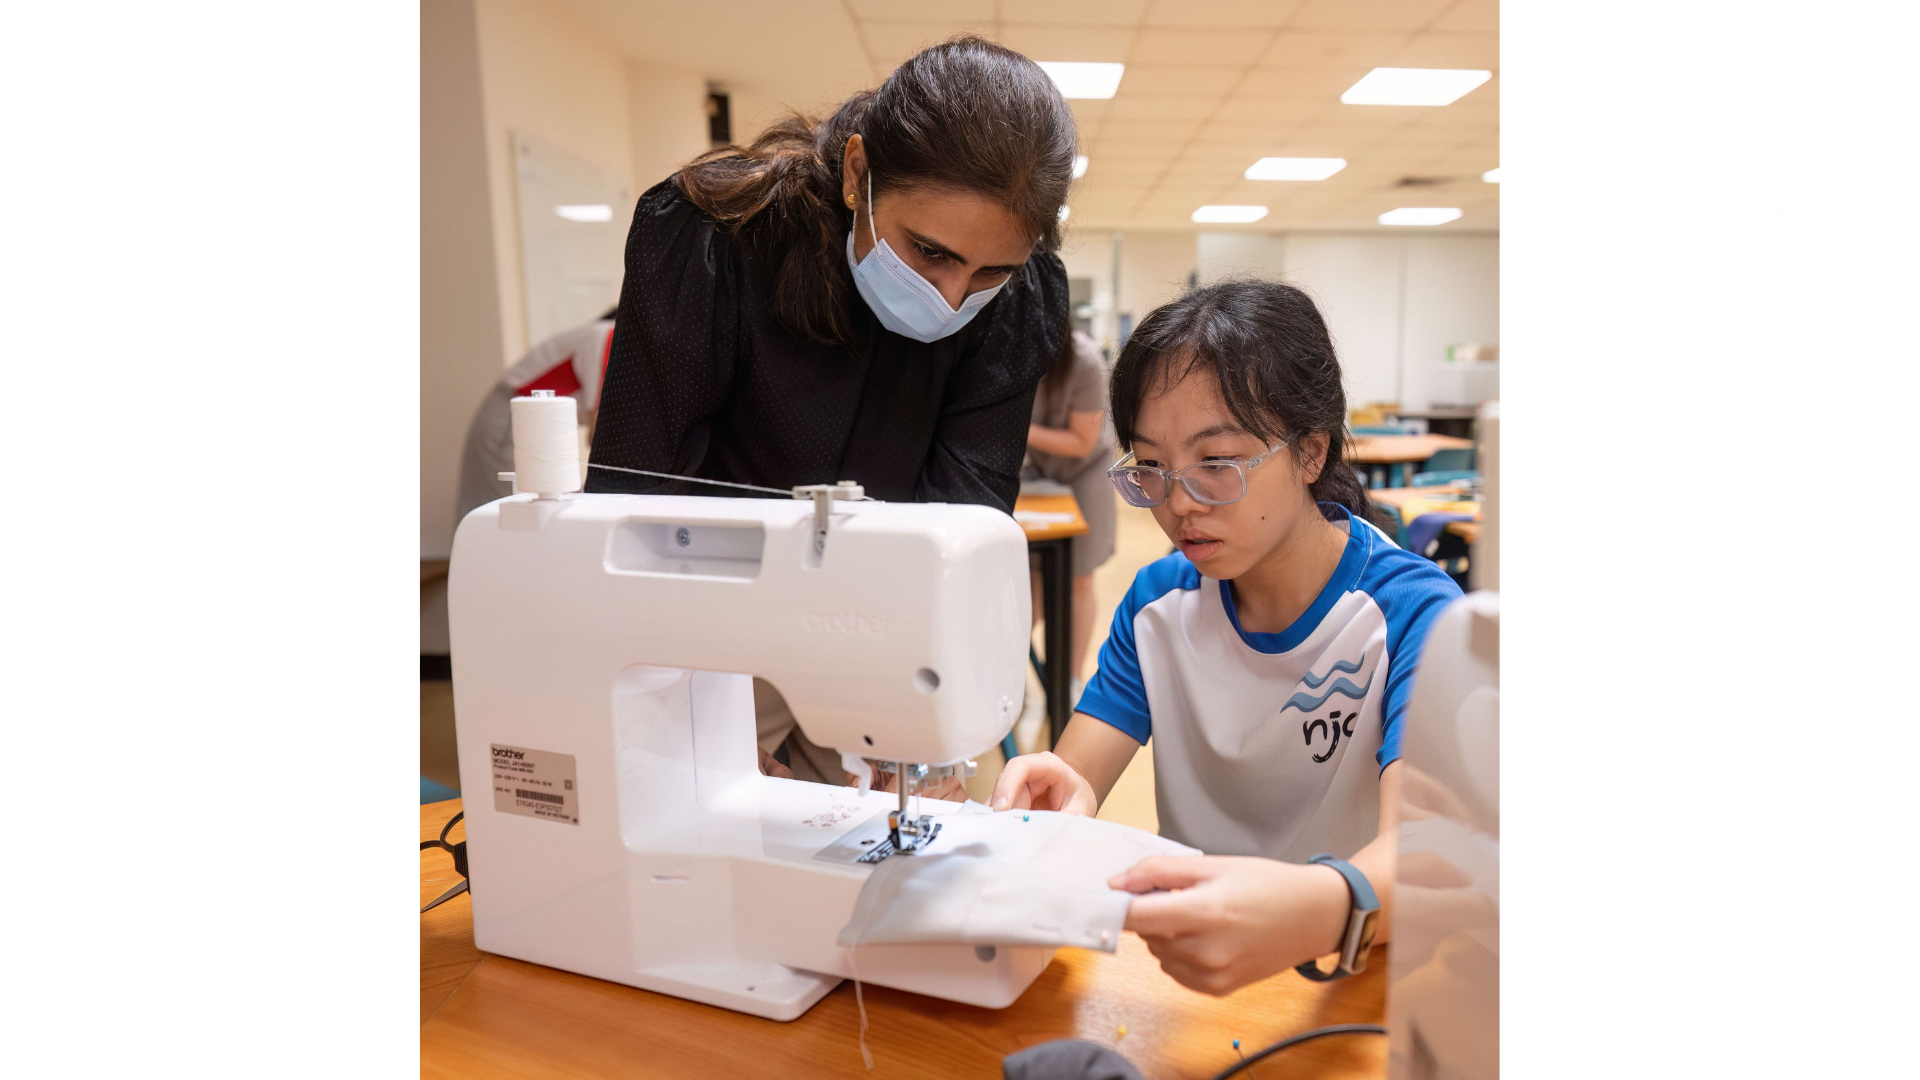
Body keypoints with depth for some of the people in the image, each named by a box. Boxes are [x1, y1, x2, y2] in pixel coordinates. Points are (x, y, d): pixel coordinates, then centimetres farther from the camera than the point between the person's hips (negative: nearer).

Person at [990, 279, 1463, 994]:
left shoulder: (1413, 614, -14)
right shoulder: (1158, 602, 0)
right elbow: (1077, 778, -5)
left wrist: (1320, 909, -50)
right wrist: (1058, 805, -29)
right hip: (1189, 954, 4)